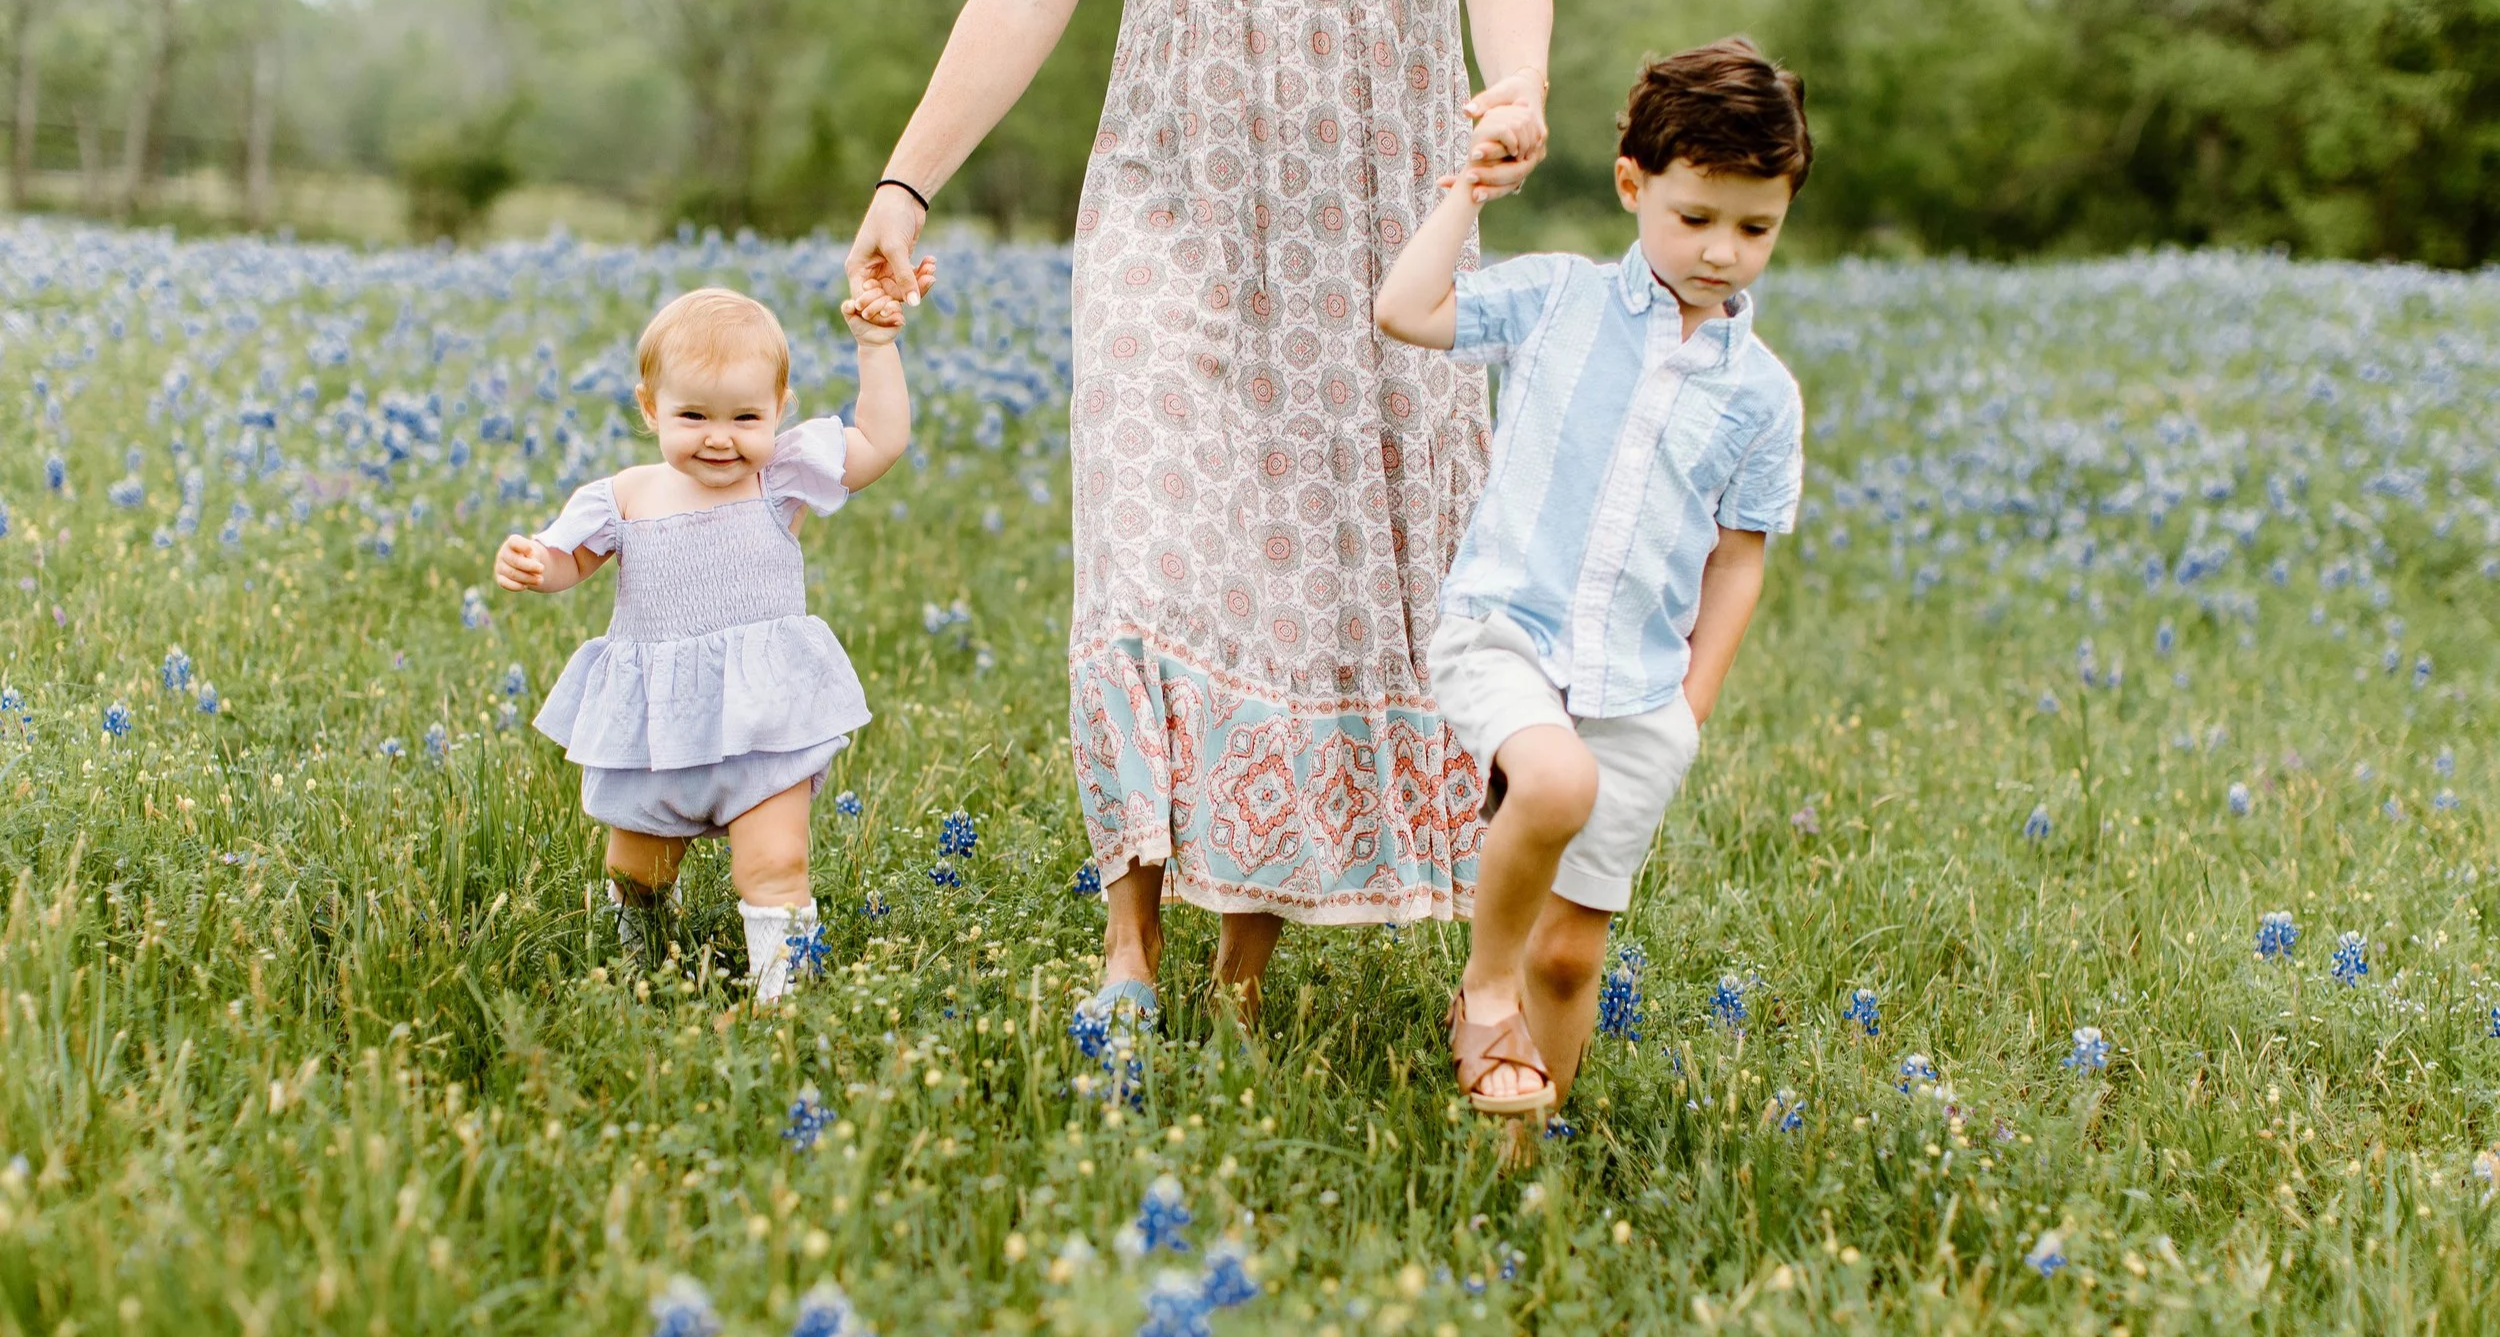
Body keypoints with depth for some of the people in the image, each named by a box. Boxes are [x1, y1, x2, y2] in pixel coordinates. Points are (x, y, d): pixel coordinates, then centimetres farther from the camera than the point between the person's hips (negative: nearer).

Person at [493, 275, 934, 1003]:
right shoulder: (628, 498, 0)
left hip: (762, 720, -2)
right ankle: (643, 976, 43)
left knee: (774, 866, -13)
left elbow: (881, 441, -2)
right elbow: (570, 559, 12)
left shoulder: (781, 482, -3)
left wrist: (876, 346, -5)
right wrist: (530, 563, -11)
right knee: (636, 868, 17)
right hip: (652, 723, 3)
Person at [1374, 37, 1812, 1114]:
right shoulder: (1558, 299, 2)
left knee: (1571, 951, 4)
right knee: (1556, 781, -34)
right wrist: (1467, 191, 4)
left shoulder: (1763, 393, 5)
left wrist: (1694, 705, 5)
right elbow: (1406, 310, 0)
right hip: (1504, 628, -2)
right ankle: (1484, 987, -10)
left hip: (1639, 688, 2)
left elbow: (1736, 560, 10)